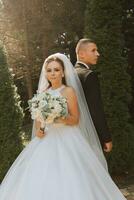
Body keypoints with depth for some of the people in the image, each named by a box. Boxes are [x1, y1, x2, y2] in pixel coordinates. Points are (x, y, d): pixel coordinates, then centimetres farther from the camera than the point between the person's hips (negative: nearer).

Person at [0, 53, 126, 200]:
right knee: (41, 181, 0)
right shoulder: (43, 93, 12)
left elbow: (75, 119, -7)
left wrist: (61, 119, -24)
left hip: (67, 140, -5)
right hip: (46, 140, 5)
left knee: (67, 178, -11)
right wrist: (38, 130, -2)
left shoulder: (69, 91, -4)